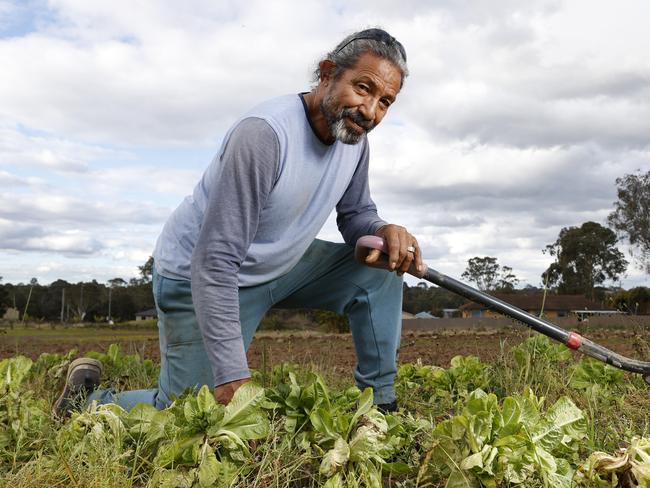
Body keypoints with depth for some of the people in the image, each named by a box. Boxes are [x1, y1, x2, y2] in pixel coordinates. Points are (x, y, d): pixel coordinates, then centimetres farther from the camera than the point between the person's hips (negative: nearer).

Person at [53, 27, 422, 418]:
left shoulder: (354, 137, -7)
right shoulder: (264, 134, -32)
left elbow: (356, 214, 6)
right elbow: (215, 264, -32)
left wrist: (384, 231, -21)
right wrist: (232, 374, -33)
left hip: (279, 268, 8)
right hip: (201, 278, -7)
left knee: (380, 268, -4)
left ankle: (380, 403, 6)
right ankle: (87, 395, 23)